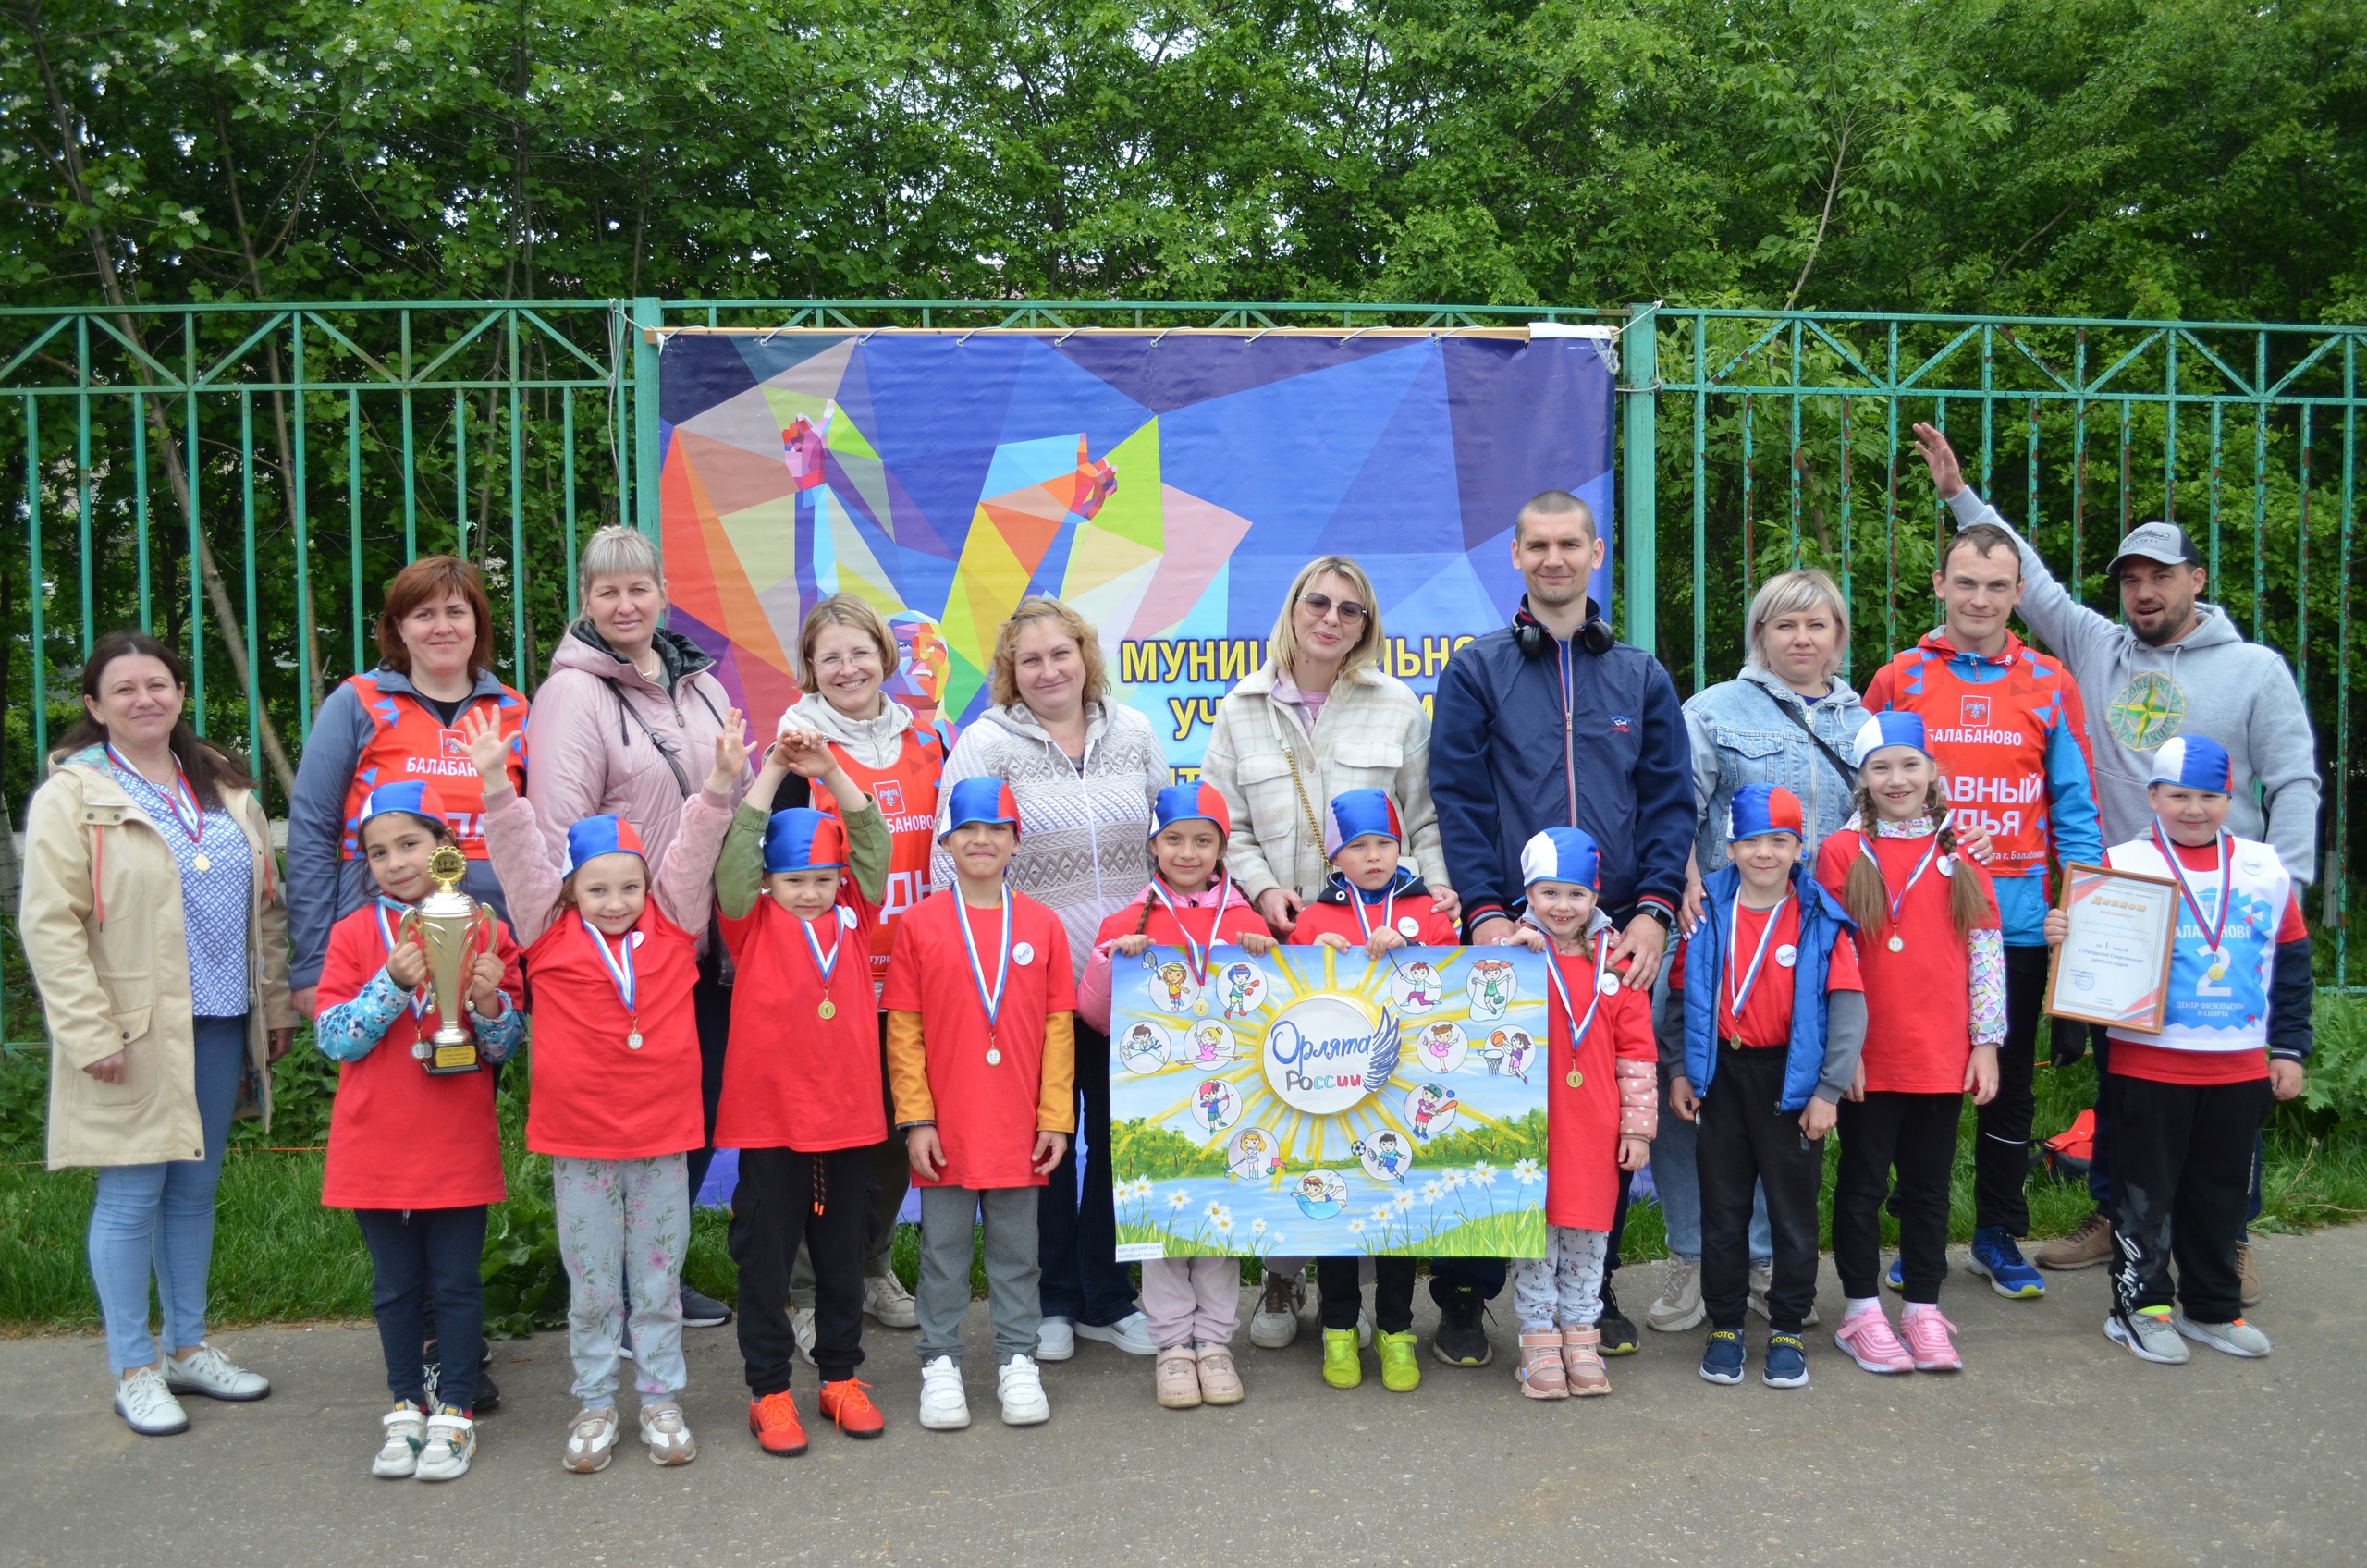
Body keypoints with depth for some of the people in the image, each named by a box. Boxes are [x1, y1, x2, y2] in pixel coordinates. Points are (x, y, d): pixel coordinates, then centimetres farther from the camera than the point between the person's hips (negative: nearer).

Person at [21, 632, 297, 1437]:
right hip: (135, 1034, -5)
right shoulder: (73, 795, -5)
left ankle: (188, 1347, 26)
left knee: (197, 1188, 14)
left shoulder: (224, 788, 13)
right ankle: (134, 1370, 13)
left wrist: (275, 1006, 12)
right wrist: (91, 1032, -16)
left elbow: (266, 906, 16)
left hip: (219, 1027, 6)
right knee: (131, 1195, 1)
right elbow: (49, 925, -10)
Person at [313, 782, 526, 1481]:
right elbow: (332, 1039, -7)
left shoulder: (483, 931, -1)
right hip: (376, 1147, 1)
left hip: (460, 1147, -1)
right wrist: (394, 984, -20)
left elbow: (510, 1043, 3)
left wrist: (491, 1003, -18)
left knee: (456, 1281, 6)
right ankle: (406, 1404, 25)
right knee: (396, 1284, 12)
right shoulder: (355, 933, 0)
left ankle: (455, 1409, 18)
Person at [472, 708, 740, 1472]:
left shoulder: (673, 923, 1)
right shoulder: (550, 933, -1)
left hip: (662, 1133, 1)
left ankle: (661, 1399, 25)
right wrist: (495, 782, -18)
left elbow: (695, 849, -5)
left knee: (658, 1279, 12)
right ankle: (595, 1404, 26)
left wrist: (725, 779, -17)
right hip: (579, 1139, 0)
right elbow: (518, 852, -8)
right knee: (591, 1285, 12)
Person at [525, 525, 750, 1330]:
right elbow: (558, 827, -13)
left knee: (700, 1107, 13)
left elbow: (739, 804, 20)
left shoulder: (702, 687, 14)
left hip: (707, 942, 7)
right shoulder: (574, 692, -7)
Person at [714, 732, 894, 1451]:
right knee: (766, 1258, 6)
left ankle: (841, 1377, 28)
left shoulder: (855, 916, 6)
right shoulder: (754, 925, -1)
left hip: (849, 1115, 3)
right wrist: (772, 772, -14)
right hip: (769, 1119, -3)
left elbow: (871, 843, -1)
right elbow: (737, 852, -12)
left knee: (843, 1256, 14)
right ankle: (768, 1390, 18)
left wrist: (830, 770, -11)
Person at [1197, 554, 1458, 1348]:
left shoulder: (1398, 706, 11)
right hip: (1278, 941, 0)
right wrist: (1262, 887, -9)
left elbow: (1424, 817, 11)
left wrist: (1439, 884, -6)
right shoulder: (1241, 711, 11)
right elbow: (1225, 827, 8)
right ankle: (1283, 1276, 14)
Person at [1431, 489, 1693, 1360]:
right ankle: (1464, 1297, 14)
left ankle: (1593, 1288, 22)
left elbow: (1670, 801, 7)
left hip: (1617, 934, 2)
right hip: (1509, 932, -2)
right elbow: (1457, 800, -1)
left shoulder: (1641, 677, 13)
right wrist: (1485, 912, -12)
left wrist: (1654, 911, -6)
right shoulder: (1476, 672, 6)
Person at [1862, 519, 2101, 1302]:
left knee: (2011, 1081, 11)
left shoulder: (2049, 685, 5)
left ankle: (1999, 1235, 25)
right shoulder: (1897, 681, 3)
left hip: (2020, 920, 1)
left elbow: (2075, 805, 5)